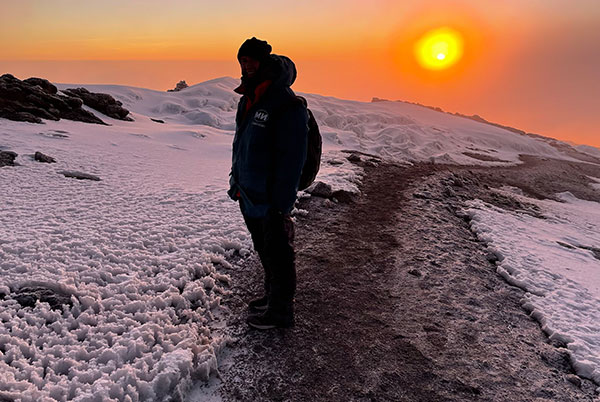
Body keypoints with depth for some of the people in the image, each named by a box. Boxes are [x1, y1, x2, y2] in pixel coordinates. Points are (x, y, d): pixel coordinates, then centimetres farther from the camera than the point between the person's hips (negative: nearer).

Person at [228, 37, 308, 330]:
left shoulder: (287, 106, -17)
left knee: (277, 254, 5)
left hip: (270, 201, -9)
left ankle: (280, 312, 21)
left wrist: (282, 204, -21)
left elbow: (291, 160, -20)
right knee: (263, 250, 21)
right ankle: (272, 296, 40)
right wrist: (236, 182, 18)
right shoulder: (248, 99, 11)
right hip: (249, 196, 9)